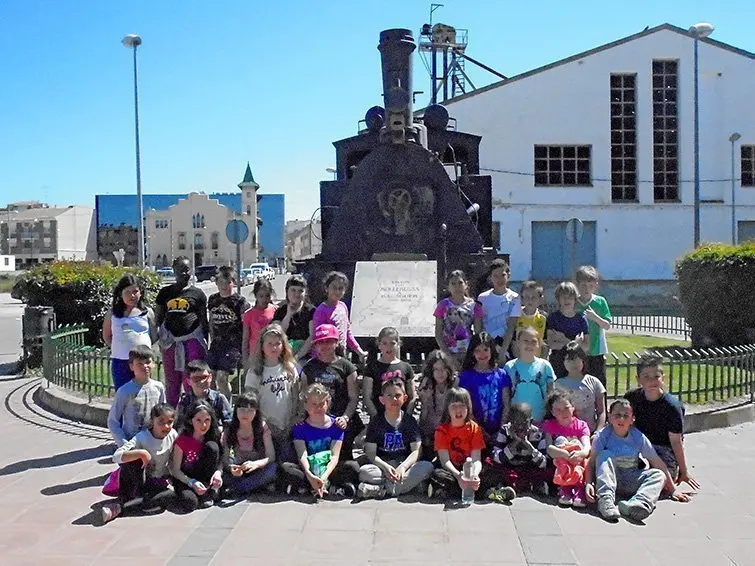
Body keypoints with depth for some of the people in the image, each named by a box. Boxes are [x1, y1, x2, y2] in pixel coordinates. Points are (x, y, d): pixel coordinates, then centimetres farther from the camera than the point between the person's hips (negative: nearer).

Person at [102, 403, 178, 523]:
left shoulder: (173, 435, -12)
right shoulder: (142, 438, -23)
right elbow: (117, 456, -36)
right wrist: (141, 453, -44)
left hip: (160, 483, 3)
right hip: (141, 479, -3)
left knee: (170, 494, -31)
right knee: (133, 458, -32)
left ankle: (121, 507, -24)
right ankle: (124, 499, -18)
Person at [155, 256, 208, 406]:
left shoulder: (198, 294, 5)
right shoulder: (165, 292, 12)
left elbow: (204, 321, 6)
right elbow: (158, 318, 15)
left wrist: (205, 345, 2)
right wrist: (157, 339, 4)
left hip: (191, 339, -3)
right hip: (170, 341, 3)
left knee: (191, 382, -4)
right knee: (171, 382, 11)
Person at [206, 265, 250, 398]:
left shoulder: (240, 301, -5)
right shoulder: (212, 300, 11)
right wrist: (212, 341, 17)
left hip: (233, 345, -6)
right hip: (216, 345, 6)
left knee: (221, 378, -15)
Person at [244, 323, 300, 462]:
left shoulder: (290, 369, 5)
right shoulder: (255, 372, -3)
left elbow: (296, 399, 7)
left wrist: (292, 422, -1)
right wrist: (265, 423, -11)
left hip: (288, 429, 2)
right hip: (267, 429, -2)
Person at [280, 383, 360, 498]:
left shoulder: (335, 424, 0)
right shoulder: (300, 427, -1)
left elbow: (335, 455, -11)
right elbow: (302, 455, -15)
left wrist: (324, 476, -30)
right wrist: (309, 475, -36)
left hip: (328, 468, 0)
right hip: (308, 470, 0)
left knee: (353, 466, -27)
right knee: (285, 467, -29)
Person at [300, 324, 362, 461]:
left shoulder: (346, 366, 4)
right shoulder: (309, 367, 11)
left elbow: (354, 398, 1)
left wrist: (345, 417, -13)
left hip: (341, 424, -1)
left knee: (343, 459, -3)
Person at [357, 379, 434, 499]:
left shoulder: (409, 420, 6)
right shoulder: (376, 421, 5)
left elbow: (416, 450, -2)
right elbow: (370, 452, -2)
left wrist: (403, 467, -20)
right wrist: (385, 467, -21)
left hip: (404, 464, 1)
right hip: (382, 465, -1)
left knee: (427, 467, -28)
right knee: (364, 472, -31)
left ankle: (383, 489, -33)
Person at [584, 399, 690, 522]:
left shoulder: (638, 437, -1)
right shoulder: (603, 435, -6)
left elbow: (658, 463, 1)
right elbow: (591, 462, -12)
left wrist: (673, 490, -1)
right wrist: (588, 483, -29)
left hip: (631, 482, 3)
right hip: (610, 478, -2)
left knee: (659, 475, -19)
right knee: (605, 455, -27)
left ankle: (638, 503, -46)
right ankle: (605, 500, -42)